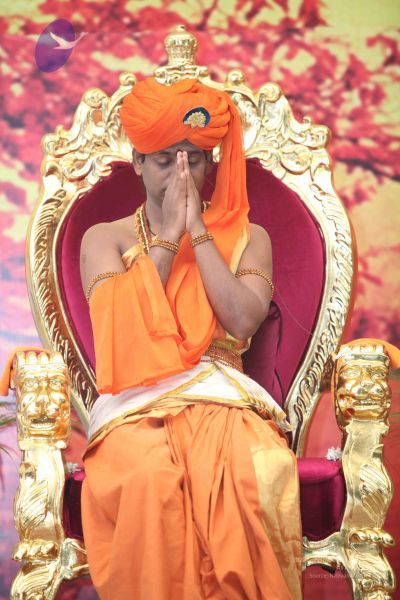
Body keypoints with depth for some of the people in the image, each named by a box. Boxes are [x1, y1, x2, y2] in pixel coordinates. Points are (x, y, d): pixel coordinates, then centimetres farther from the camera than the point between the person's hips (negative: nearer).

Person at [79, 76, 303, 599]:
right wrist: (168, 236, -2)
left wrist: (197, 232, -2)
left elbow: (243, 322, -3)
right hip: (136, 402, 0)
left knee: (257, 471, -36)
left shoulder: (247, 238, 16)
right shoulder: (104, 238, 15)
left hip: (223, 398, 1)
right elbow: (122, 326, -3)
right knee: (148, 476, -37)